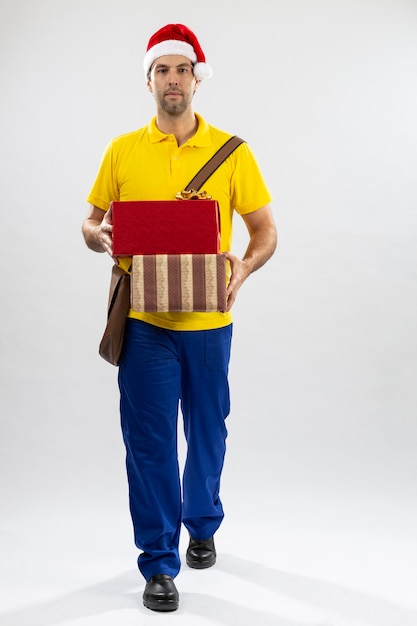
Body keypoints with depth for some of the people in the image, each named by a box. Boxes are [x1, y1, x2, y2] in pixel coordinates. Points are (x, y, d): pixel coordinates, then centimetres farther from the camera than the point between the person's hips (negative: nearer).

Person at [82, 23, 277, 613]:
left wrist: (243, 268, -16)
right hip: (145, 320, 0)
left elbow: (265, 230, 4)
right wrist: (99, 236, -13)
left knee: (207, 432, 14)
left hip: (209, 320, 0)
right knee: (149, 441, 0)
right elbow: (92, 221, 11)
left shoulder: (231, 151, 2)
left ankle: (202, 527, 40)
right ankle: (159, 563, 13)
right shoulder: (122, 150, 5)